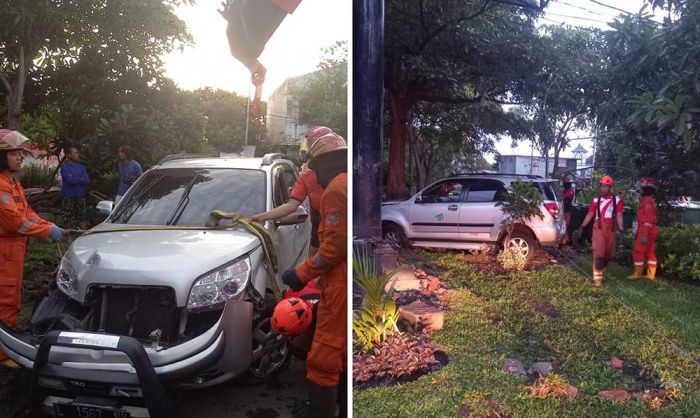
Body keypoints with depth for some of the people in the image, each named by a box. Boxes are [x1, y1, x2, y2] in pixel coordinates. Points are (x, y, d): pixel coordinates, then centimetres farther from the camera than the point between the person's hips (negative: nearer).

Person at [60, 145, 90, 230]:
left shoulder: (80, 166, 9)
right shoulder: (64, 166, -6)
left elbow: (87, 180, 0)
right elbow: (70, 180, -19)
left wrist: (75, 180, -11)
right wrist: (81, 179, -5)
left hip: (80, 195, 5)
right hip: (68, 196, -5)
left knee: (82, 219, 7)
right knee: (69, 220, 0)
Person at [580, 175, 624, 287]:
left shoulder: (617, 200, 0)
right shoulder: (596, 200, 2)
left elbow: (619, 217, 0)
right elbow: (590, 215, 7)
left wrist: (621, 230, -7)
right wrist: (582, 227, 1)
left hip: (611, 229, 2)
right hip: (598, 228, -2)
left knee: (609, 253, 14)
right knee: (598, 253, -7)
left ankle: (601, 269, 40)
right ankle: (598, 277, -4)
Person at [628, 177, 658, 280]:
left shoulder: (647, 201, -17)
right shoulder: (650, 200, 15)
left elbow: (648, 219, -23)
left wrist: (644, 234, -25)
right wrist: (641, 232, 26)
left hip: (645, 232, -10)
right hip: (650, 231, 10)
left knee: (638, 252, -3)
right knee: (650, 252, 11)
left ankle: (638, 273, 3)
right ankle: (651, 275, 15)